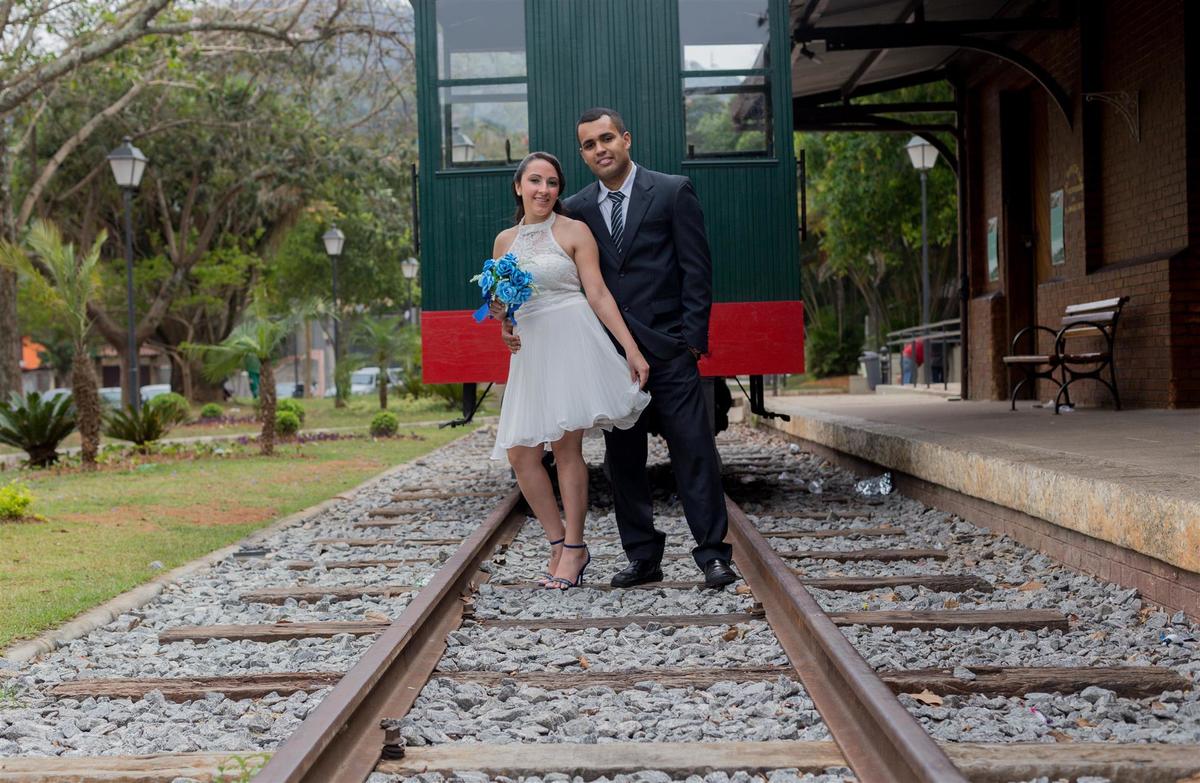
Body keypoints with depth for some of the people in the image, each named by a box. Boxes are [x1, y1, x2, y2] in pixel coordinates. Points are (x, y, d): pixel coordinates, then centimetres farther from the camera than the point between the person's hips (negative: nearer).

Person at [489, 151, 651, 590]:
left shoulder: (574, 232, 2)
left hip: (571, 342, -5)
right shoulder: (504, 241, 16)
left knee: (566, 443, -9)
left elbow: (598, 294, -3)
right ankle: (559, 544, 11)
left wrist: (632, 348, -11)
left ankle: (574, 548, 3)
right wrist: (499, 313, -2)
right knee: (519, 452, -3)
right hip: (529, 351, 5)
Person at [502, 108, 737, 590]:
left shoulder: (673, 192, 0)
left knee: (693, 451, -5)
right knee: (623, 459, 7)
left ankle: (713, 554, 1)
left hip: (667, 348, -4)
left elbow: (696, 270, -2)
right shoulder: (577, 209, 10)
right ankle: (643, 557, 15)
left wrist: (692, 338, -9)